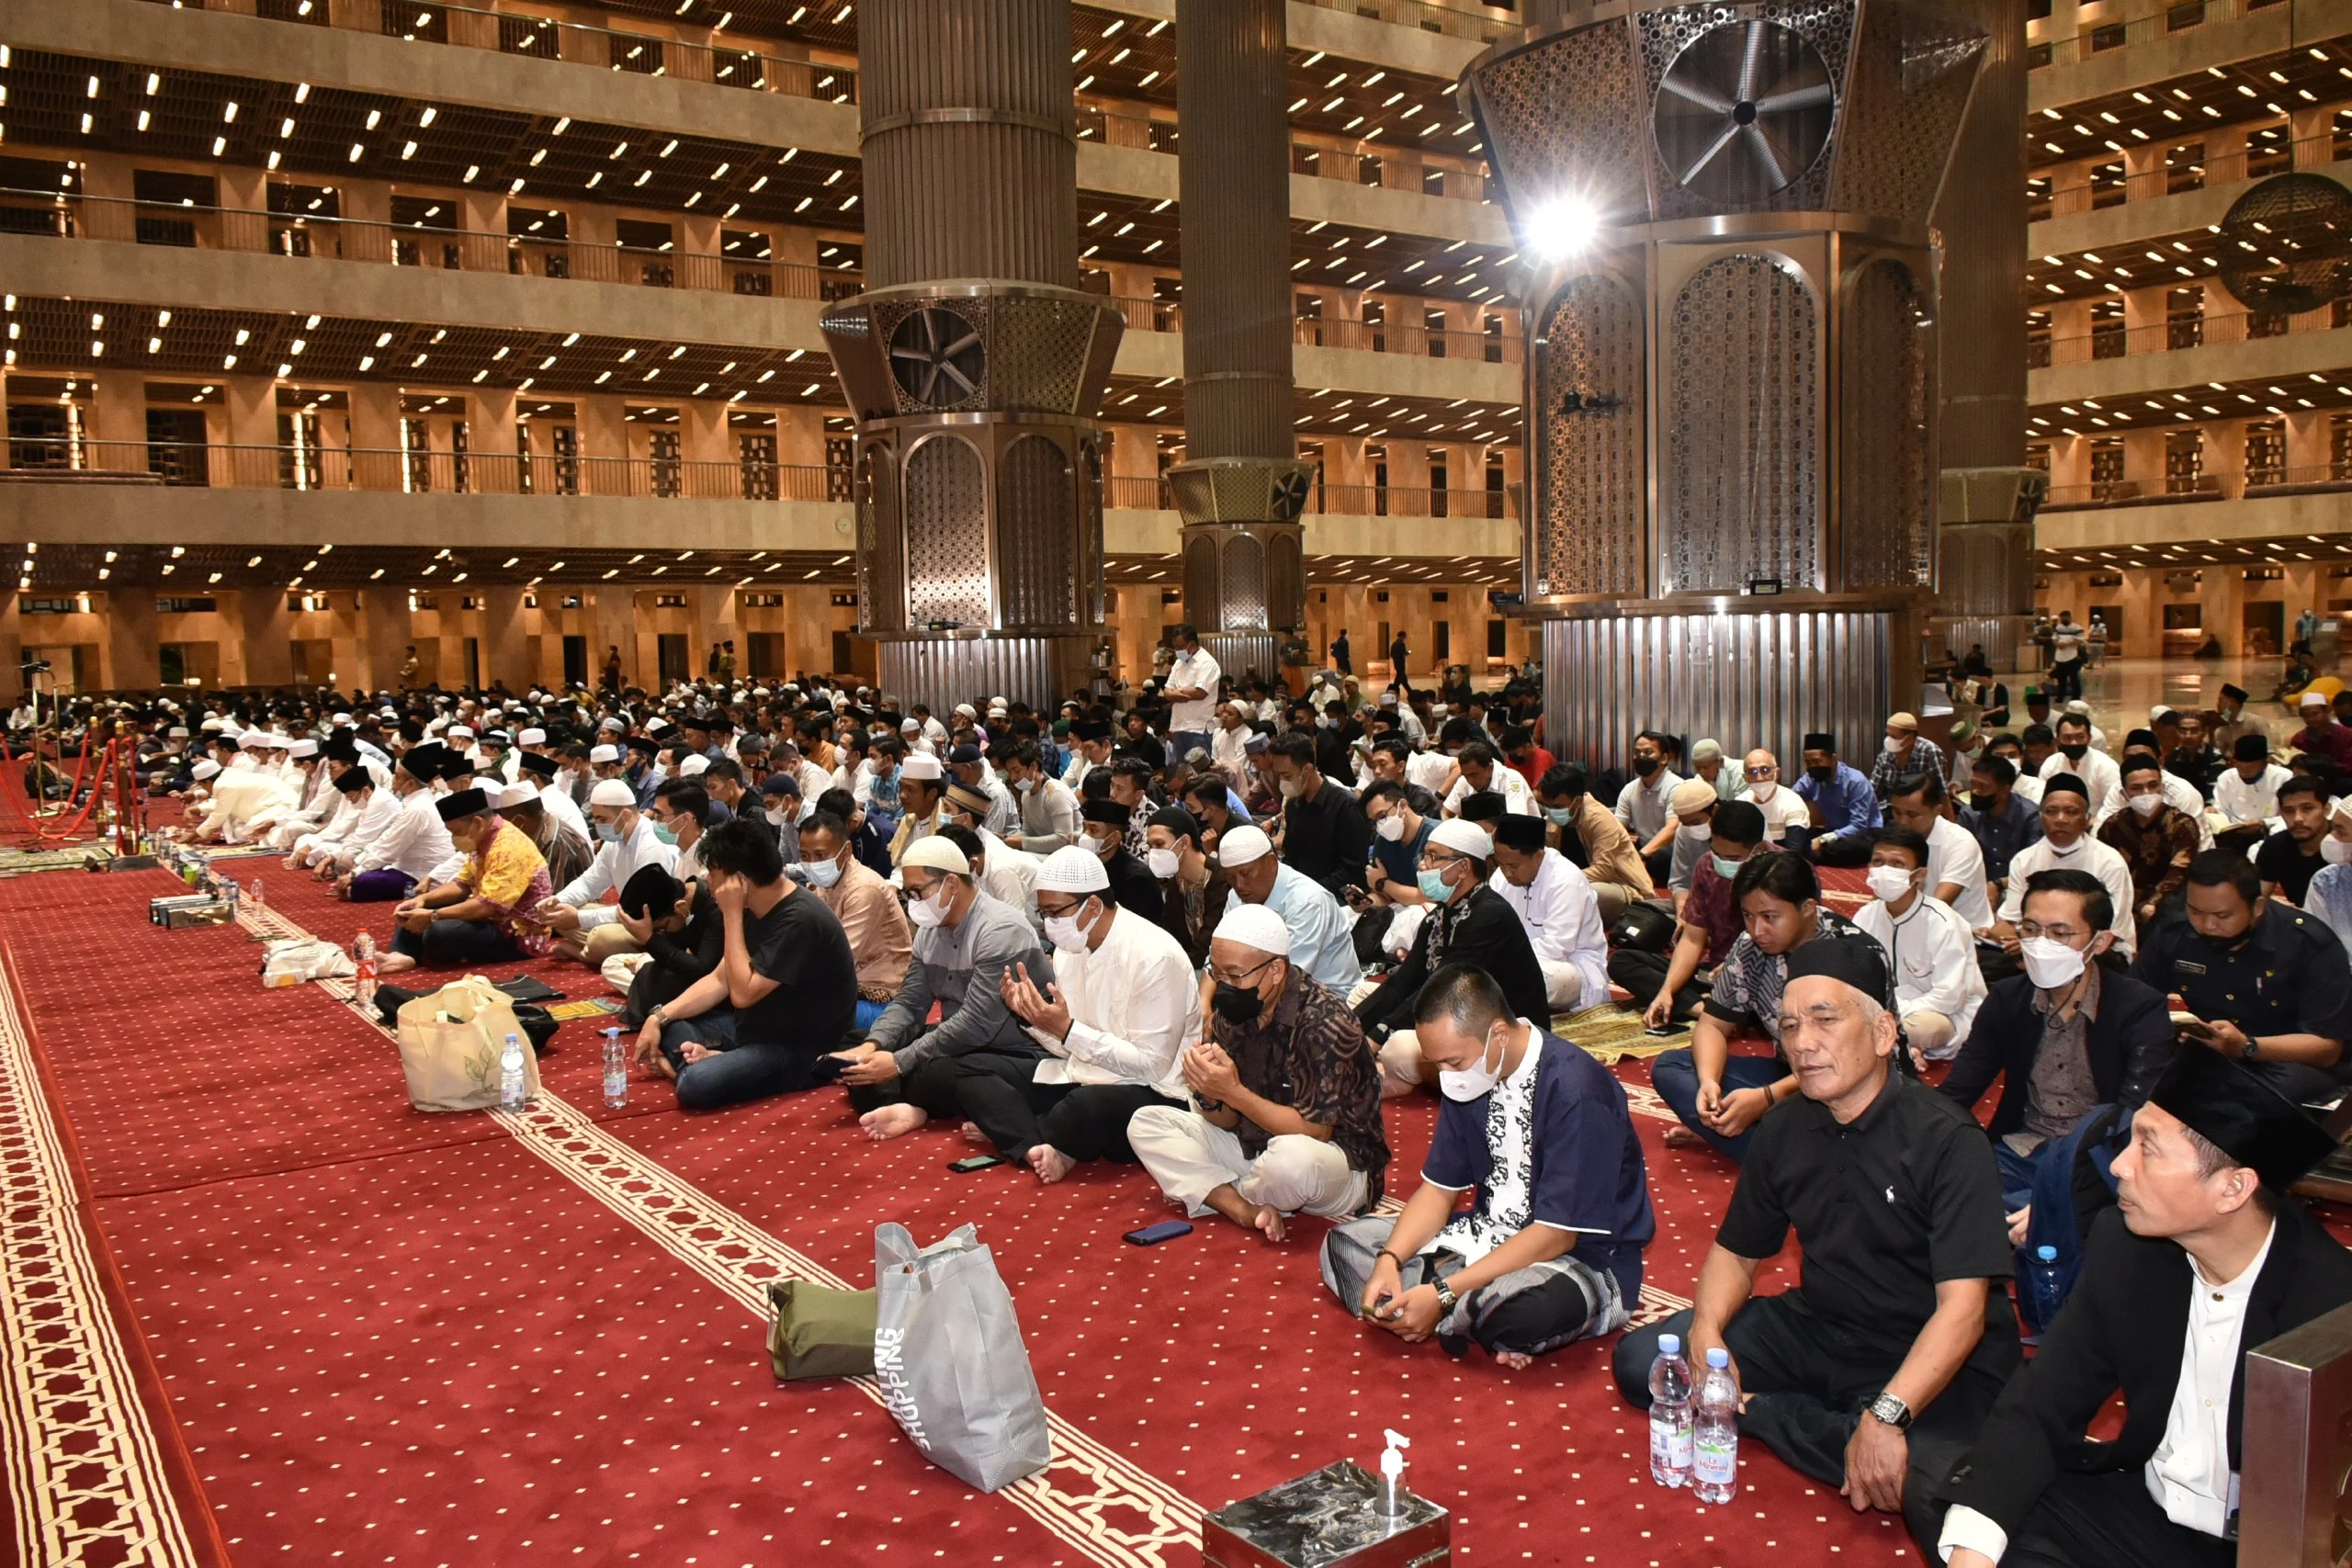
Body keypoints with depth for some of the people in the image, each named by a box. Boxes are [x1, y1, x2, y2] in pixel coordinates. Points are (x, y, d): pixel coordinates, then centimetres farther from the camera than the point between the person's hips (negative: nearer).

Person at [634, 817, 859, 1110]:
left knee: (695, 1084, -31)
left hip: (800, 1049, -10)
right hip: (755, 1025, 10)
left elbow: (743, 993, -24)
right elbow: (719, 980, 10)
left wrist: (731, 914, -21)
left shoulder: (800, 920, -26)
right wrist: (659, 1017, 0)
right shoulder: (754, 908, 4)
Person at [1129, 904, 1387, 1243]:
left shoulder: (1325, 1024, -23)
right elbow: (1227, 1123, 1)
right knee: (1146, 1123, -2)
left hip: (1338, 1162, -7)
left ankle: (1221, 1195, -5)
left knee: (1291, 1156, -41)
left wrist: (1234, 1093, -28)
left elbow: (1315, 1132, -25)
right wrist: (1208, 1096, -22)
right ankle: (1246, 1210, -20)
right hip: (1252, 1148, 7)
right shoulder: (1230, 1015, -2)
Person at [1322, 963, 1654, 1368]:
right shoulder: (1466, 1075, -1)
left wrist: (1443, 1294, -28)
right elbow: (1439, 1187, 3)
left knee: (1534, 1307, -42)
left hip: (1581, 1258, -7)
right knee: (1343, 1245, -3)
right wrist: (1389, 1260, -16)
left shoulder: (1576, 1094, -26)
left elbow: (1555, 1235, -25)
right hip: (1493, 1236, 8)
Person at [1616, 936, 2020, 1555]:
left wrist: (1886, 1414, -35)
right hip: (1816, 1332, 6)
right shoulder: (1785, 1131, 1)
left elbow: (1962, 1306, -24)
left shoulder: (1946, 1138, -18)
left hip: (1931, 1364, -6)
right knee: (1640, 1360, -5)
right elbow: (1737, 1252, 10)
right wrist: (1706, 1332, -11)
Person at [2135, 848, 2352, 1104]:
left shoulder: (2310, 944, -11)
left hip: (2285, 1064, -1)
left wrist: (2246, 1047, -30)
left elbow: (2327, 1047, -14)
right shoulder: (2173, 934, -1)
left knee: (2290, 1082, -38)